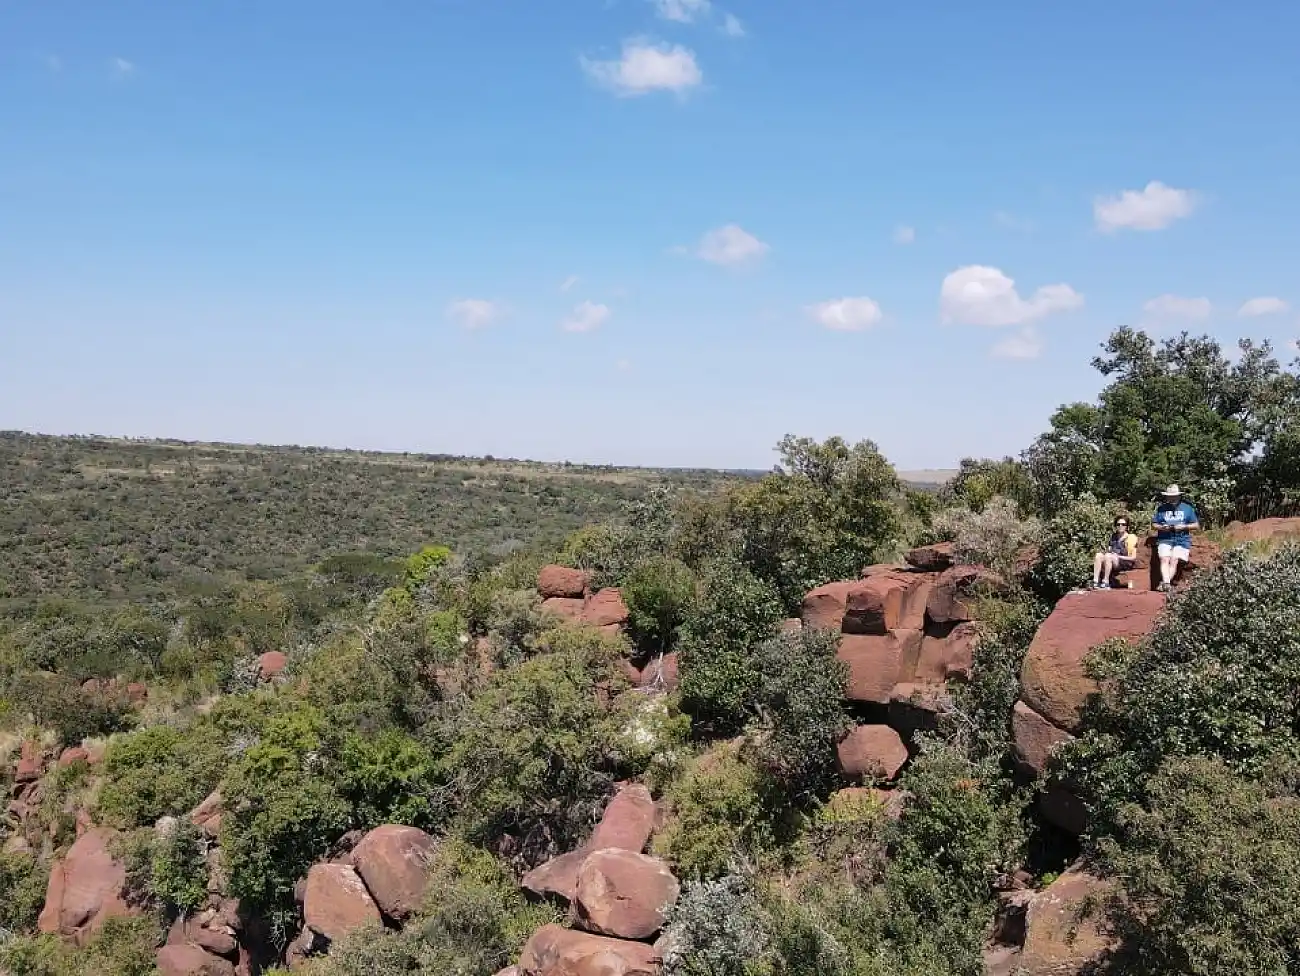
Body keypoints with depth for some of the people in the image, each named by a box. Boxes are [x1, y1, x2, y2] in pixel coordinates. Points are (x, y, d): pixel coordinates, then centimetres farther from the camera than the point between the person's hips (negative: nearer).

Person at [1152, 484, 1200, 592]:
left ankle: (1164, 583, -22)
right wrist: (1162, 527, -7)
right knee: (1164, 559, -20)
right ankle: (1166, 583, -32)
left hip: (1182, 540, -1)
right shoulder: (1161, 508, 13)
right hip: (1165, 539, 1)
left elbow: (1196, 525, 10)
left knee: (1174, 561, -16)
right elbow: (1154, 524, 14)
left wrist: (1183, 527, -8)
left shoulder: (1187, 508, 11)